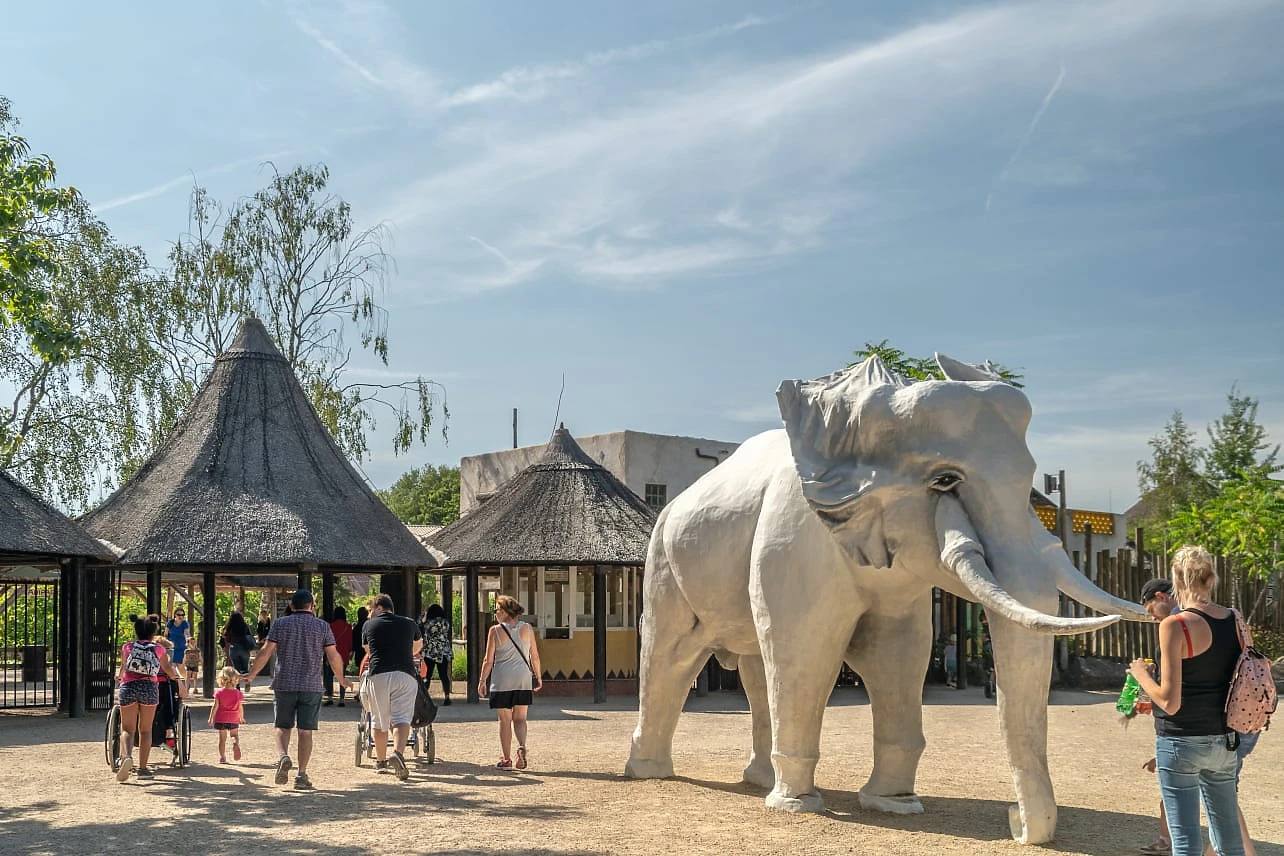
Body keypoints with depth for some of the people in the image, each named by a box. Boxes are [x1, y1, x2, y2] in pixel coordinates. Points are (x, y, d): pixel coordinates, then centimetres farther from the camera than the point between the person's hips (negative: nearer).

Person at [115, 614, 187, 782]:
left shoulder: (127, 647, 15)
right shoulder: (158, 649, 15)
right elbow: (168, 669, 28)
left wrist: (119, 676, 56)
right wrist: (180, 685, 45)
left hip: (128, 687, 0)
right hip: (150, 687, 0)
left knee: (127, 729, 3)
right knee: (145, 730, 10)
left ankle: (127, 756, -25)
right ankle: (143, 768, 8)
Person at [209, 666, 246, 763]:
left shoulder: (219, 692, -7)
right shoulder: (238, 693, -4)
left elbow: (215, 706, -8)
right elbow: (240, 707, 1)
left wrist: (211, 718, 1)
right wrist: (242, 718, 15)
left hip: (221, 719, -1)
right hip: (234, 720, 1)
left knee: (222, 738, 9)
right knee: (235, 735, 18)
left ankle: (222, 757, 8)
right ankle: (236, 743, -15)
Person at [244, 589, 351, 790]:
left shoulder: (280, 623, 3)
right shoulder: (322, 626, 3)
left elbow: (266, 651, -2)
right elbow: (333, 657, 1)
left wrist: (251, 675, 8)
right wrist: (342, 679, 15)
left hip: (284, 685, 0)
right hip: (311, 686, 0)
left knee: (283, 727, 12)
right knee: (306, 731, 4)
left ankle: (283, 756, -14)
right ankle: (301, 775, 1)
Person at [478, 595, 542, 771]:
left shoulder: (496, 631, -5)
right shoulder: (527, 629, 3)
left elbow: (489, 660, -4)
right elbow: (535, 657, 7)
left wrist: (482, 681, 5)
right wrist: (538, 677, 18)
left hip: (502, 680, -2)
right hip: (523, 679, 2)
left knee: (505, 720, 6)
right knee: (520, 718, 11)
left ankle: (506, 759, 9)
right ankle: (522, 747, -14)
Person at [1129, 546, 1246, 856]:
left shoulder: (1175, 626, -17)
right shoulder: (1235, 622, 2)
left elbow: (1170, 702, -19)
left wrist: (1141, 674, -1)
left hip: (1182, 743, -6)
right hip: (1224, 742, 6)